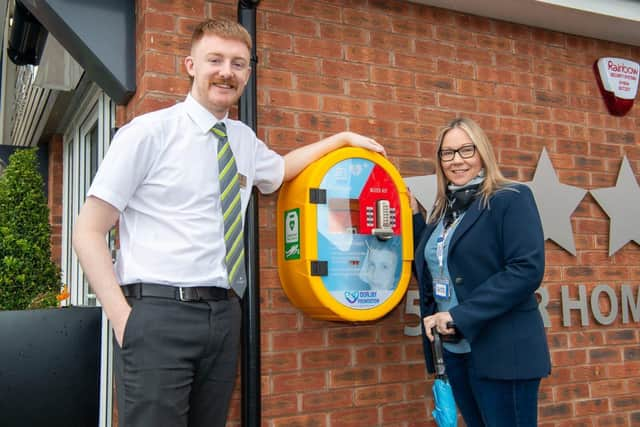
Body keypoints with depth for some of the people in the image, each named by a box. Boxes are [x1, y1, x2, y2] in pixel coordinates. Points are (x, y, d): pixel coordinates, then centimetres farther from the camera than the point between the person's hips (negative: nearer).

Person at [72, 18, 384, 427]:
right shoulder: (149, 131, -5)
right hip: (158, 311, -5)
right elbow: (88, 230, -5)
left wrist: (342, 139, 29)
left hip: (223, 314, 6)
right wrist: (122, 316, -14)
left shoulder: (245, 140, 12)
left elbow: (279, 169, 36)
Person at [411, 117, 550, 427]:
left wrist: (459, 316, -23)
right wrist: (413, 216, 5)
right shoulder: (443, 210, 13)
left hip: (501, 352, -7)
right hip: (453, 350, 7)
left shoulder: (511, 199, -8)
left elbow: (527, 270, -19)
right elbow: (429, 270, 13)